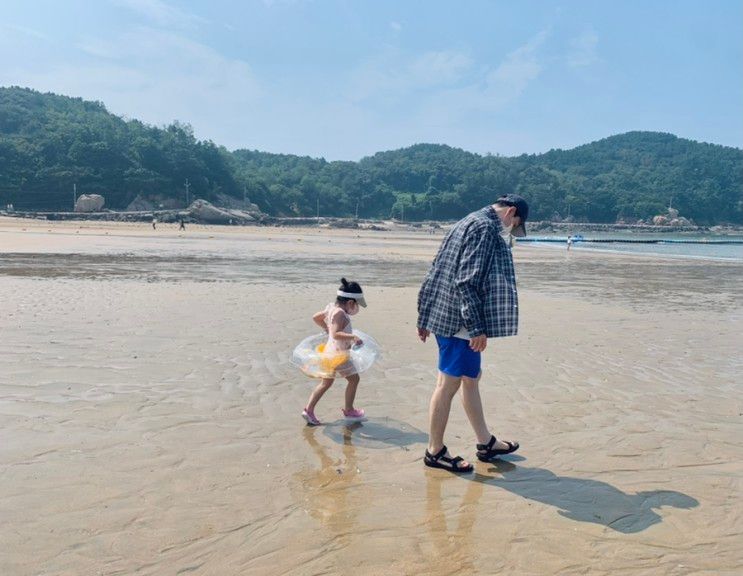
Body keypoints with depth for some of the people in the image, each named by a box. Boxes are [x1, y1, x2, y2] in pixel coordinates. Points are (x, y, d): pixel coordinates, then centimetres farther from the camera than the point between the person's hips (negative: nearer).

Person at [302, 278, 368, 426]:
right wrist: (353, 337, -40)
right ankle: (348, 411, 19)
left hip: (329, 352, 9)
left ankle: (309, 410, 16)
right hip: (338, 354, -9)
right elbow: (336, 334, -34)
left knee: (326, 382, 17)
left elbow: (316, 317, 19)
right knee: (354, 378, 7)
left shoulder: (331, 308, 5)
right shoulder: (340, 313, -24)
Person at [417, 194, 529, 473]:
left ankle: (486, 443, 29)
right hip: (459, 319, -11)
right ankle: (435, 451, 11)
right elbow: (467, 281, -22)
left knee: (471, 377, 17)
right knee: (448, 384, -1)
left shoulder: (468, 223, 19)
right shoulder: (485, 228, -13)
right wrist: (478, 327, -21)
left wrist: (426, 318, 21)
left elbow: (437, 270, 20)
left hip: (443, 314, 11)